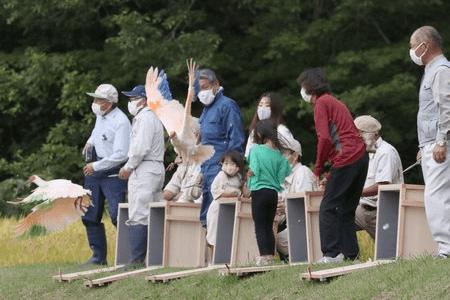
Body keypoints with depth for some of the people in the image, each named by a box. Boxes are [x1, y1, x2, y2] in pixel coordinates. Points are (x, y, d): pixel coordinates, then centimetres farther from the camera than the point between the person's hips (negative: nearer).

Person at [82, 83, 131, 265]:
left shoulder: (121, 122, -17)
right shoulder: (100, 115, 9)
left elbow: (121, 155, -22)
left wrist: (96, 166, -17)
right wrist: (90, 142, 11)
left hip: (112, 173, -9)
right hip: (94, 170, 9)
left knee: (117, 216, -16)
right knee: (90, 216, 9)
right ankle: (98, 256, 16)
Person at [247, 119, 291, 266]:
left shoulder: (256, 150, -9)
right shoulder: (279, 153, 4)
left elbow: (254, 170, -14)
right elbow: (283, 175, 2)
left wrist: (251, 173, 6)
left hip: (259, 191, -5)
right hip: (274, 192, 5)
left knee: (260, 226, -2)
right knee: (269, 226, 12)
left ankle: (264, 256, -9)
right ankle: (270, 256, 11)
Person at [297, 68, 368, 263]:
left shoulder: (321, 103, -3)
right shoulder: (335, 102, 24)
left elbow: (325, 138, -13)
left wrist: (318, 170, -4)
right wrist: (329, 170, 16)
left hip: (346, 159, -9)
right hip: (361, 157, 9)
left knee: (328, 208, -6)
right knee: (347, 210, 13)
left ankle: (332, 253, -12)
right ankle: (351, 253, 10)